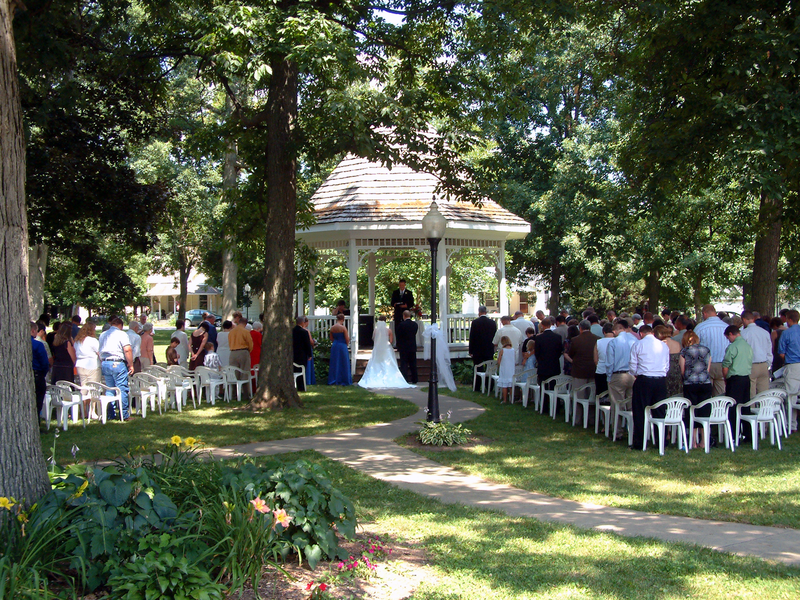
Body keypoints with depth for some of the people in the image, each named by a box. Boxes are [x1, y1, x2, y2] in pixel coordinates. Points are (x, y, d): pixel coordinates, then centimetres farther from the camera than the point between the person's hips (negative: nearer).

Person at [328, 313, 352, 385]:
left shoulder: (332, 328, 1)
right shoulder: (343, 327, -14)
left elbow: (331, 338, 11)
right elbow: (347, 339, -11)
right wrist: (347, 343, 8)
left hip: (334, 346, 5)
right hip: (342, 346, -5)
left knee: (334, 363, 11)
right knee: (343, 363, 5)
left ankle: (333, 380, 14)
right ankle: (344, 380, 7)